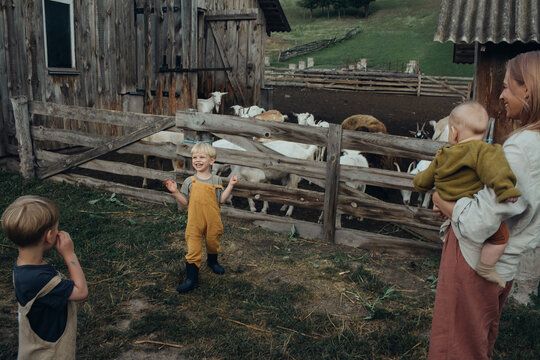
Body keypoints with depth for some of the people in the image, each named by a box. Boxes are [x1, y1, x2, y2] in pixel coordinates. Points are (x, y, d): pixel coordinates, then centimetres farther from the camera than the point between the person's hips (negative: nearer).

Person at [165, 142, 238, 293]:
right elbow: (185, 202, 2)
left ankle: (212, 261, 51)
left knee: (213, 243, 20)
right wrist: (175, 192, -10)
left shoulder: (216, 180, 0)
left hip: (213, 222, 1)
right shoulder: (190, 181, 0)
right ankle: (191, 279, 5)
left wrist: (230, 185, -8)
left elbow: (221, 200, -3)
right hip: (195, 223, -1)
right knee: (193, 249, -4)